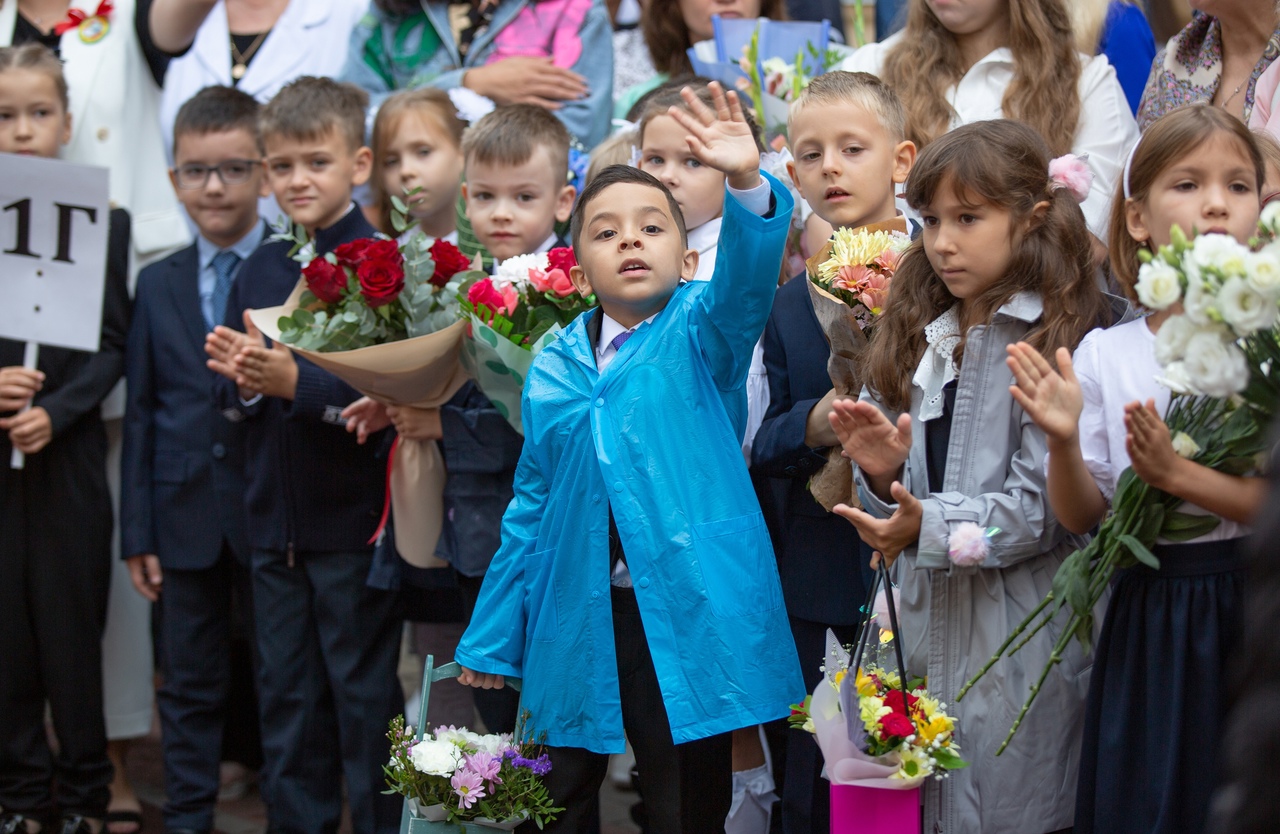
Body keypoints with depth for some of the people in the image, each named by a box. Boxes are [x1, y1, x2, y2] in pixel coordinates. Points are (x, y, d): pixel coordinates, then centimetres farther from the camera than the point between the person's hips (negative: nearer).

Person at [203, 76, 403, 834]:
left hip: (355, 522, -6)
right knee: (288, 695, 14)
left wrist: (296, 381, -27)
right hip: (277, 518, 6)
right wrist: (240, 378, -11)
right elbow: (231, 395, 10)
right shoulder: (262, 269, 9)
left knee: (366, 697, 4)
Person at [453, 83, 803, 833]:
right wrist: (493, 637, 14)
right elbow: (532, 508, 13)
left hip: (687, 618, -3)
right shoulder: (555, 368, 8)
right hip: (576, 623, 3)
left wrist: (748, 187, -42)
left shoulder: (701, 333, 0)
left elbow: (748, 274, -22)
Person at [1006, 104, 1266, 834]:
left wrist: (1176, 474, -21)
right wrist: (1063, 442, -15)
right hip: (1148, 617, 2)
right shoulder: (1104, 354, 1)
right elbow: (1082, 518, 3)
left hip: (1250, 610, -2)